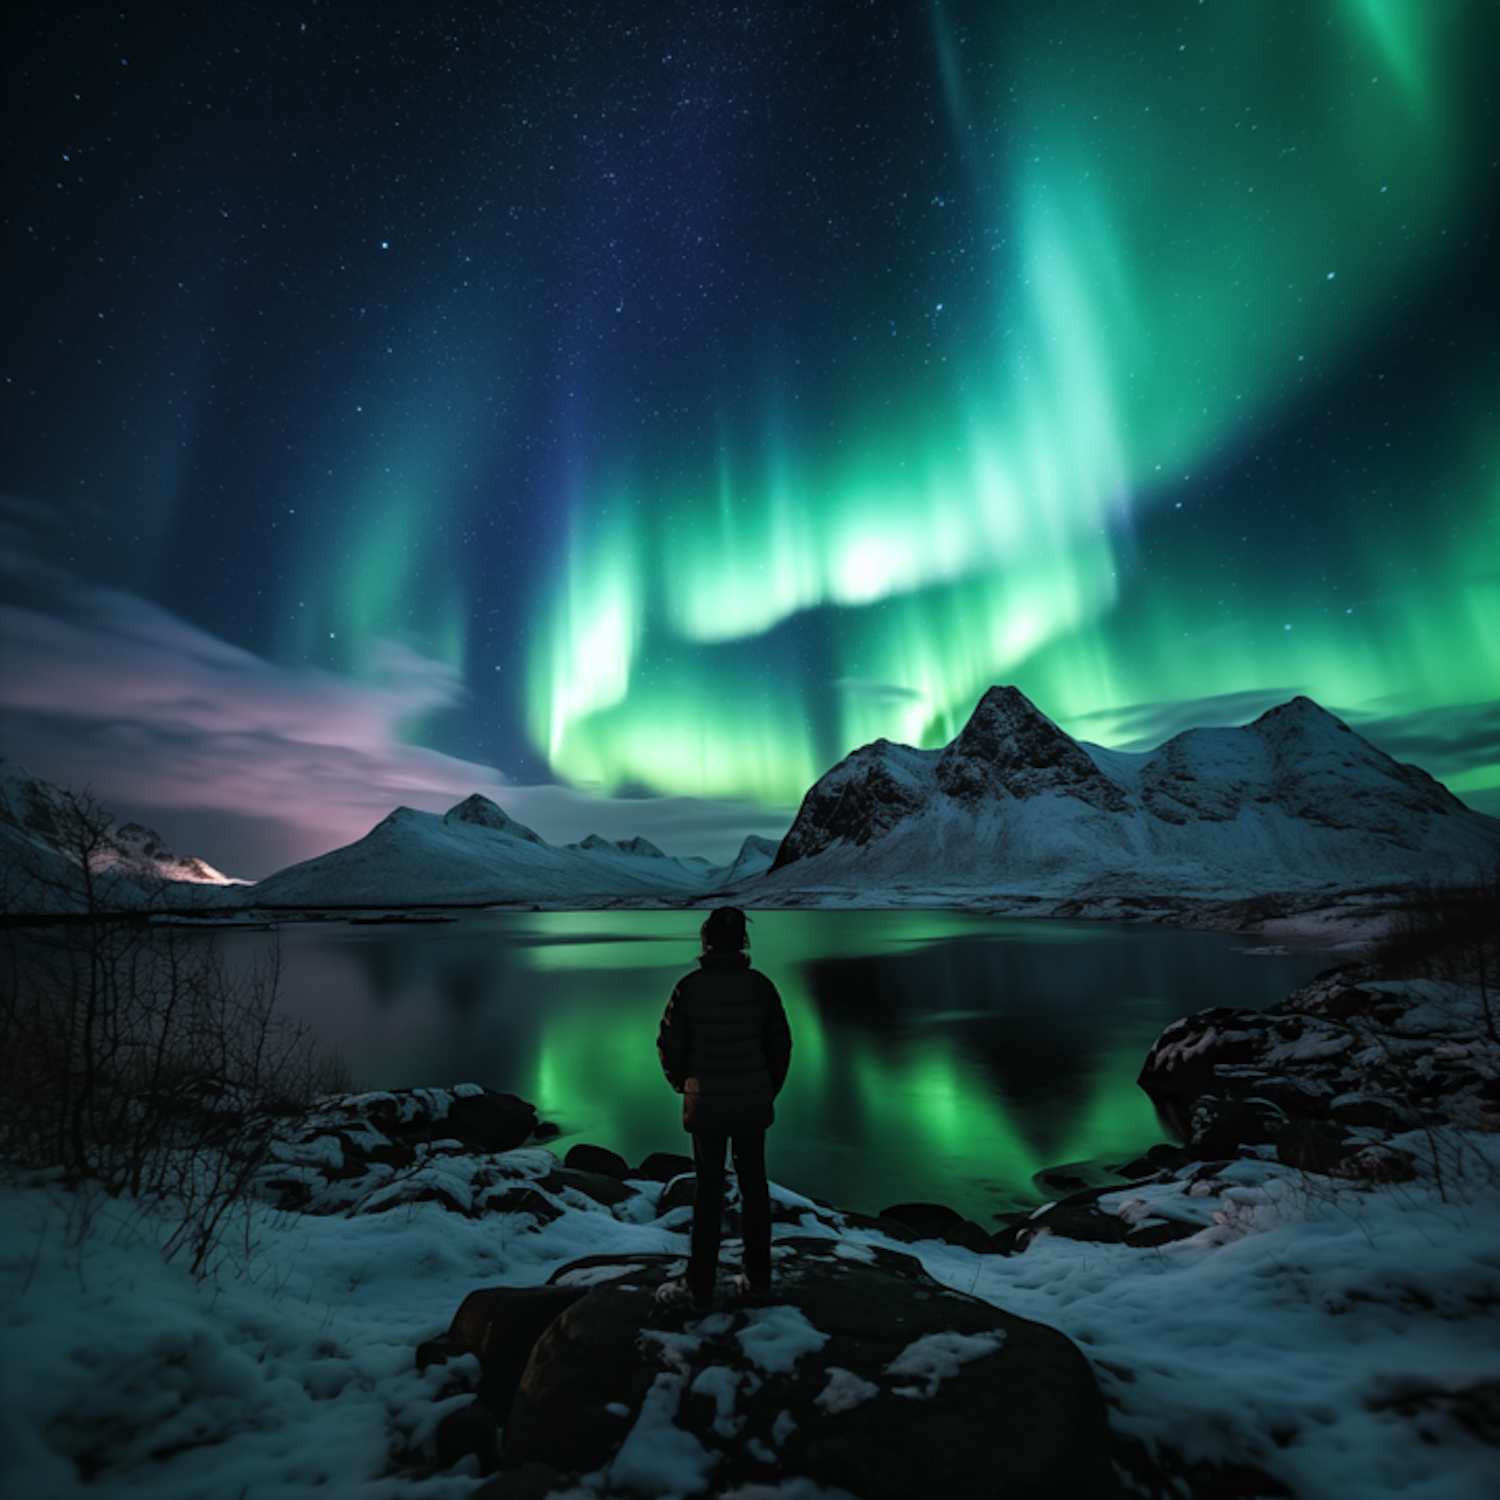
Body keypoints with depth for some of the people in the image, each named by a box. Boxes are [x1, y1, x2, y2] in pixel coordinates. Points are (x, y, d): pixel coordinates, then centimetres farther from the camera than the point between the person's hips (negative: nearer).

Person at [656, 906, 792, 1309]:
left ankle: (700, 1284, 23)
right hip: (753, 1103, 2)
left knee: (708, 1190, 13)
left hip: (706, 1105, -2)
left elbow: (670, 1044, -7)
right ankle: (757, 1273, 32)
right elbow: (780, 1044, 1)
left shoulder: (689, 987, -16)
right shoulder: (760, 985, -9)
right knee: (754, 1184, 17)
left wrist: (682, 1083, 12)